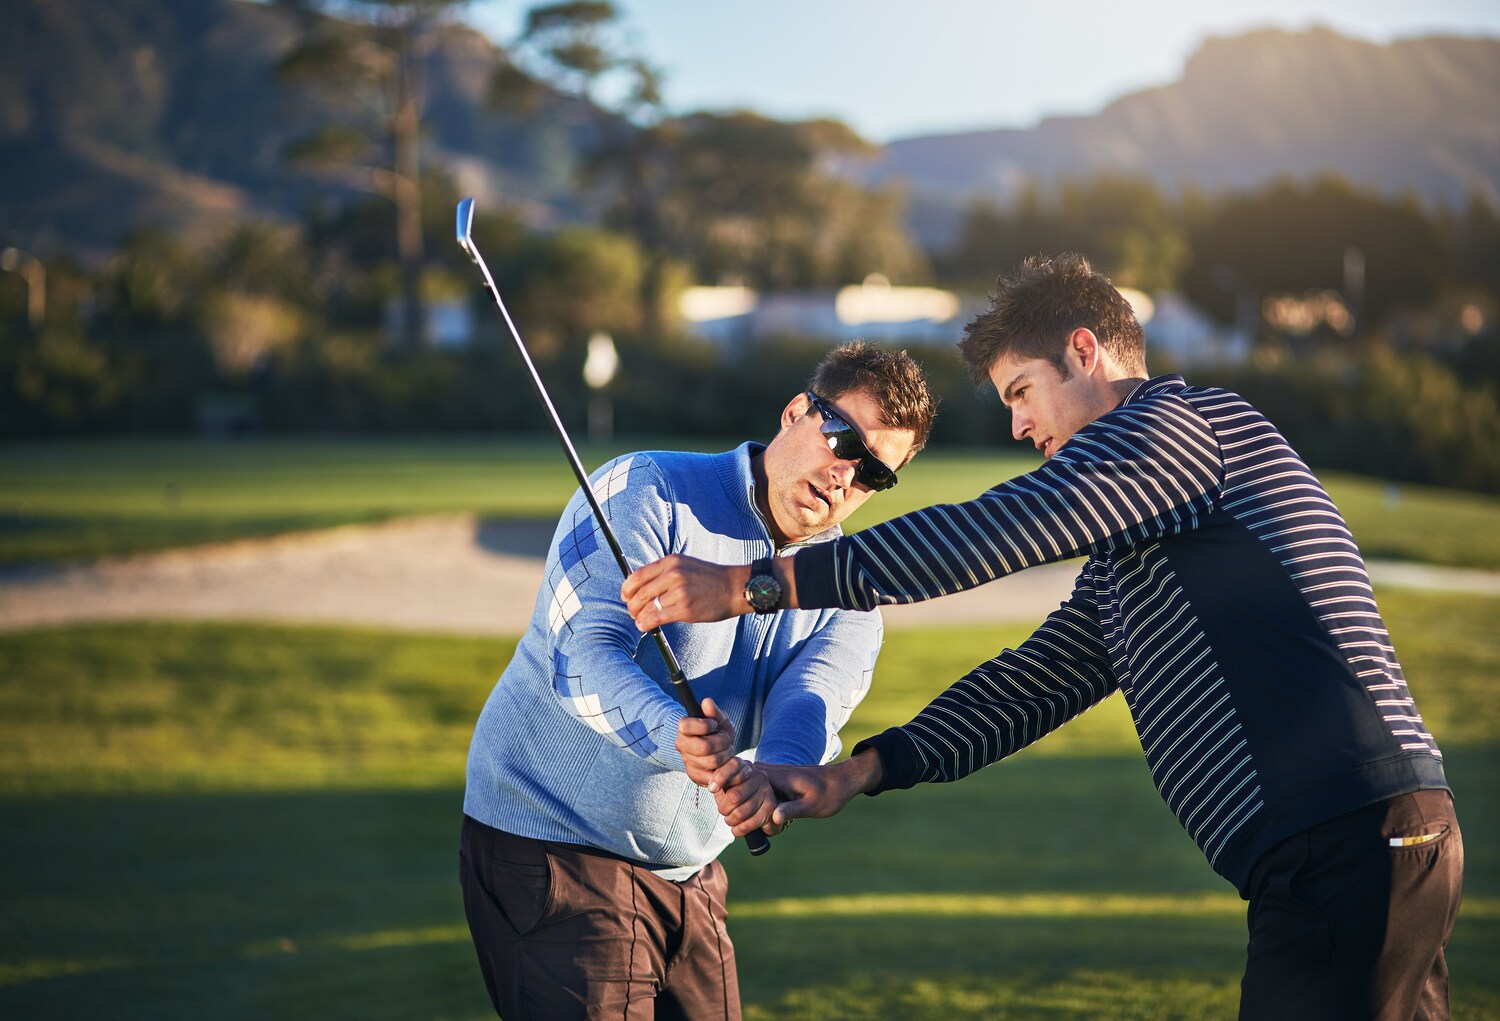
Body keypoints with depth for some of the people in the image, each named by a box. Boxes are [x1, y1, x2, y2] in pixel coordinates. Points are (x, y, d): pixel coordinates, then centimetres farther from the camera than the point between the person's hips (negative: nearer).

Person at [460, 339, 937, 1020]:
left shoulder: (847, 596, 4)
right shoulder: (644, 491, -12)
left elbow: (807, 706, -16)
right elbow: (585, 655, -26)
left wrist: (778, 777, -41)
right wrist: (684, 740, -45)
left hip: (690, 874, 6)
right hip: (547, 840, -6)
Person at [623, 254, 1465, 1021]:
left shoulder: (1176, 421, -5)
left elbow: (990, 531, -15)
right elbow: (1034, 682, 23)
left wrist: (752, 585, -14)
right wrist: (858, 773, 12)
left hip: (1354, 839, -10)